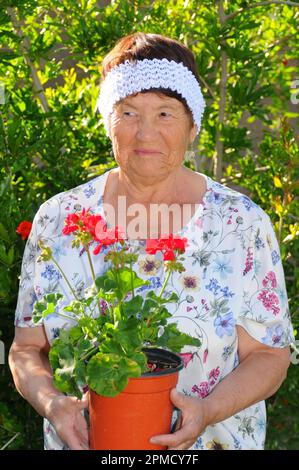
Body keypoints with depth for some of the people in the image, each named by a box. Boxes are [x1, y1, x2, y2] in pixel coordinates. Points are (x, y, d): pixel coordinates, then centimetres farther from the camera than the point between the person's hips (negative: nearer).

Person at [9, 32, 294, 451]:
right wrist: (52, 403, -21)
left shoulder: (242, 223, -10)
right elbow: (26, 350, -1)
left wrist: (208, 411, -25)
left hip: (211, 443, -1)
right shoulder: (59, 218, -5)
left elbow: (268, 356, -7)